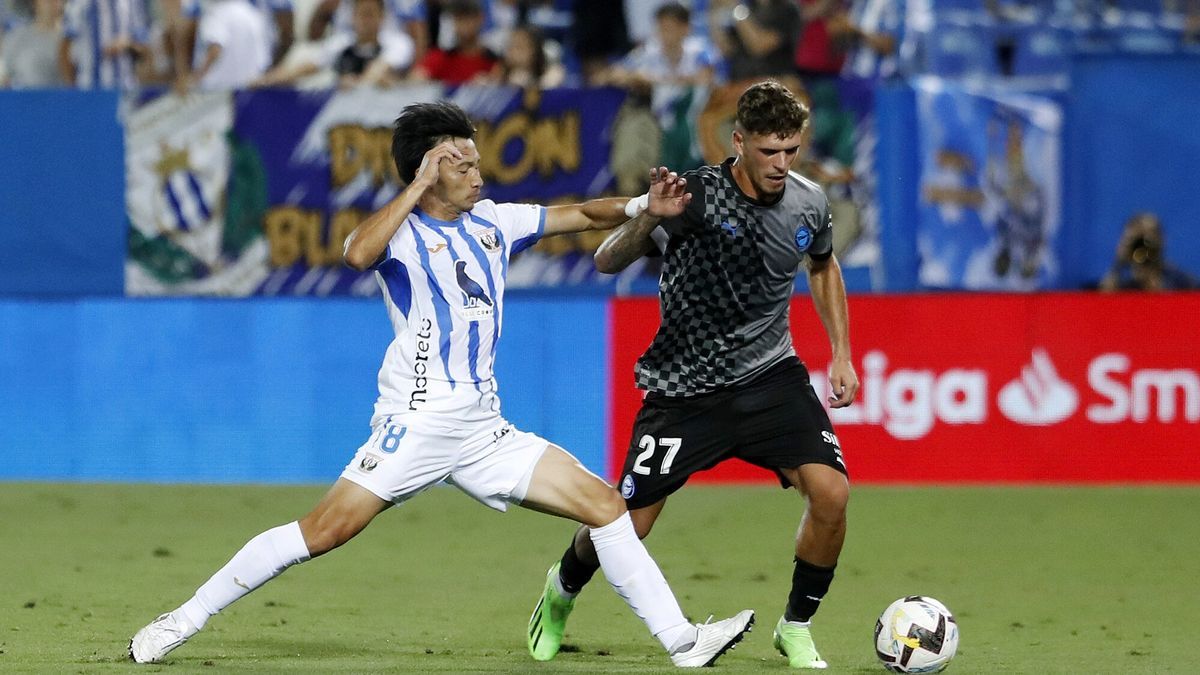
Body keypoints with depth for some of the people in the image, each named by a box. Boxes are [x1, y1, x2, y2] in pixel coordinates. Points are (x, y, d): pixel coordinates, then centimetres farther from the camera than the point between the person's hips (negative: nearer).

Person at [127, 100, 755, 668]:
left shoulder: (491, 221, 13)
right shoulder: (401, 229, -6)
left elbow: (579, 214, 19)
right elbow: (358, 252, -29)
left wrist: (643, 205, 2)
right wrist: (417, 188, -22)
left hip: (485, 429, 7)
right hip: (416, 423, -7)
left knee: (605, 505, 1)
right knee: (324, 531, -14)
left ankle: (682, 641, 4)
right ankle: (185, 617, -5)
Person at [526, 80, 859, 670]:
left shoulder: (808, 203, -4)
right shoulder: (696, 197, -19)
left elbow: (823, 266, 19)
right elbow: (607, 262, -23)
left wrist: (842, 354, 14)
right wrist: (646, 219, -43)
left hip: (769, 375, 3)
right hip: (687, 387, -3)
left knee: (830, 492, -18)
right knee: (624, 524, -1)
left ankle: (796, 627, 4)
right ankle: (563, 589, 35)